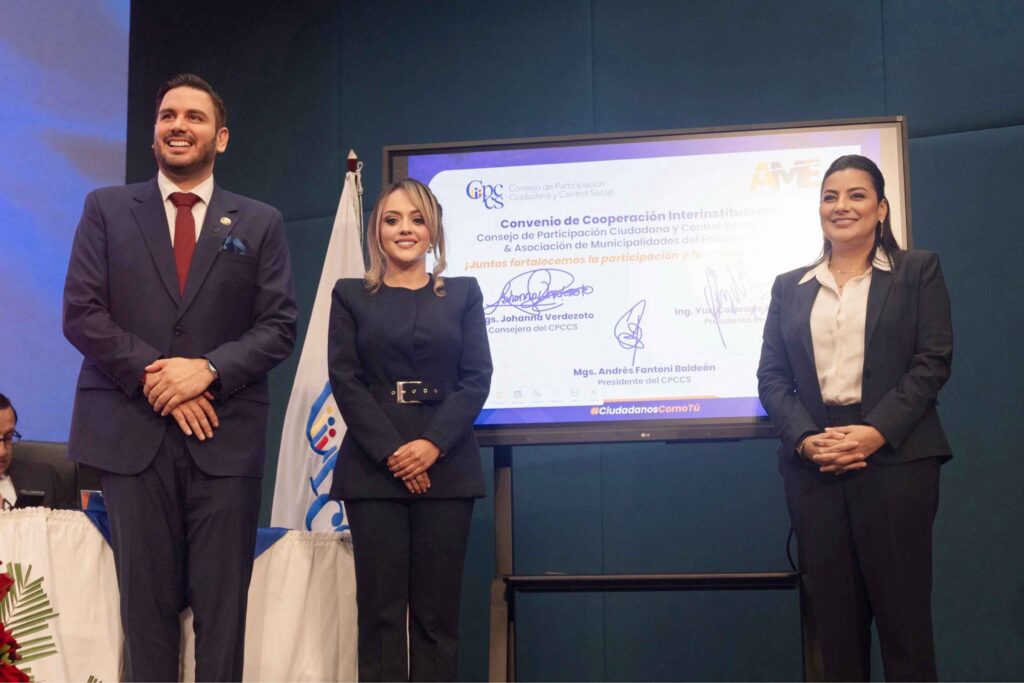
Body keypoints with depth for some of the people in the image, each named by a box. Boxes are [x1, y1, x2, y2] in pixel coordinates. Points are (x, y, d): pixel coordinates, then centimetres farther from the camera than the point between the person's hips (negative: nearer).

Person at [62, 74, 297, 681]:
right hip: (132, 431, 0)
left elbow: (279, 327, 3)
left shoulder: (260, 223, 11)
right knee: (146, 601, 4)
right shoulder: (106, 209, 10)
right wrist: (156, 380, -10)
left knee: (222, 605, 1)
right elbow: (81, 313, 1)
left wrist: (208, 369, -13)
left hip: (225, 434, 0)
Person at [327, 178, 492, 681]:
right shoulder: (350, 296, 10)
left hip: (446, 465, 1)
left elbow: (476, 378, 3)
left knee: (436, 611, 1)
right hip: (373, 466, 0)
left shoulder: (463, 293, 12)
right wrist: (391, 450, -11)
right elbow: (344, 380, 1)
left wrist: (432, 443, -12)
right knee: (380, 608, -2)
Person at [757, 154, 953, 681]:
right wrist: (805, 438, -10)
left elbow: (934, 360, -2)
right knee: (834, 614, 3)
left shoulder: (917, 271, 8)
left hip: (895, 457, -2)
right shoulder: (789, 287, 15)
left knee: (902, 609, -3)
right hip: (813, 463, 3)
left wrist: (876, 432, -14)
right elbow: (770, 376, 9)